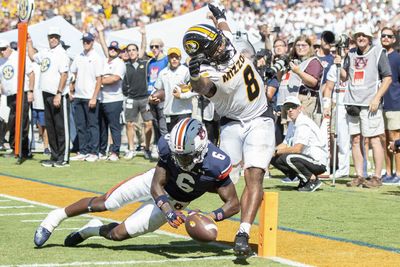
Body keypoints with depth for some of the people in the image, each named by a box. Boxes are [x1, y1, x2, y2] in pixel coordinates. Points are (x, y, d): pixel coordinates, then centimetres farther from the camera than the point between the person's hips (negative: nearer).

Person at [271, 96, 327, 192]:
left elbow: (297, 149, -25)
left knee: (288, 158, -32)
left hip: (319, 163, -10)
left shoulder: (304, 124, -17)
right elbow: (285, 144, 15)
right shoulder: (292, 124, 14)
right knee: (274, 159, 5)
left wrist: (277, 151, -16)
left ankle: (313, 179, -13)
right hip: (306, 158, 10)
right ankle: (304, 180, 8)